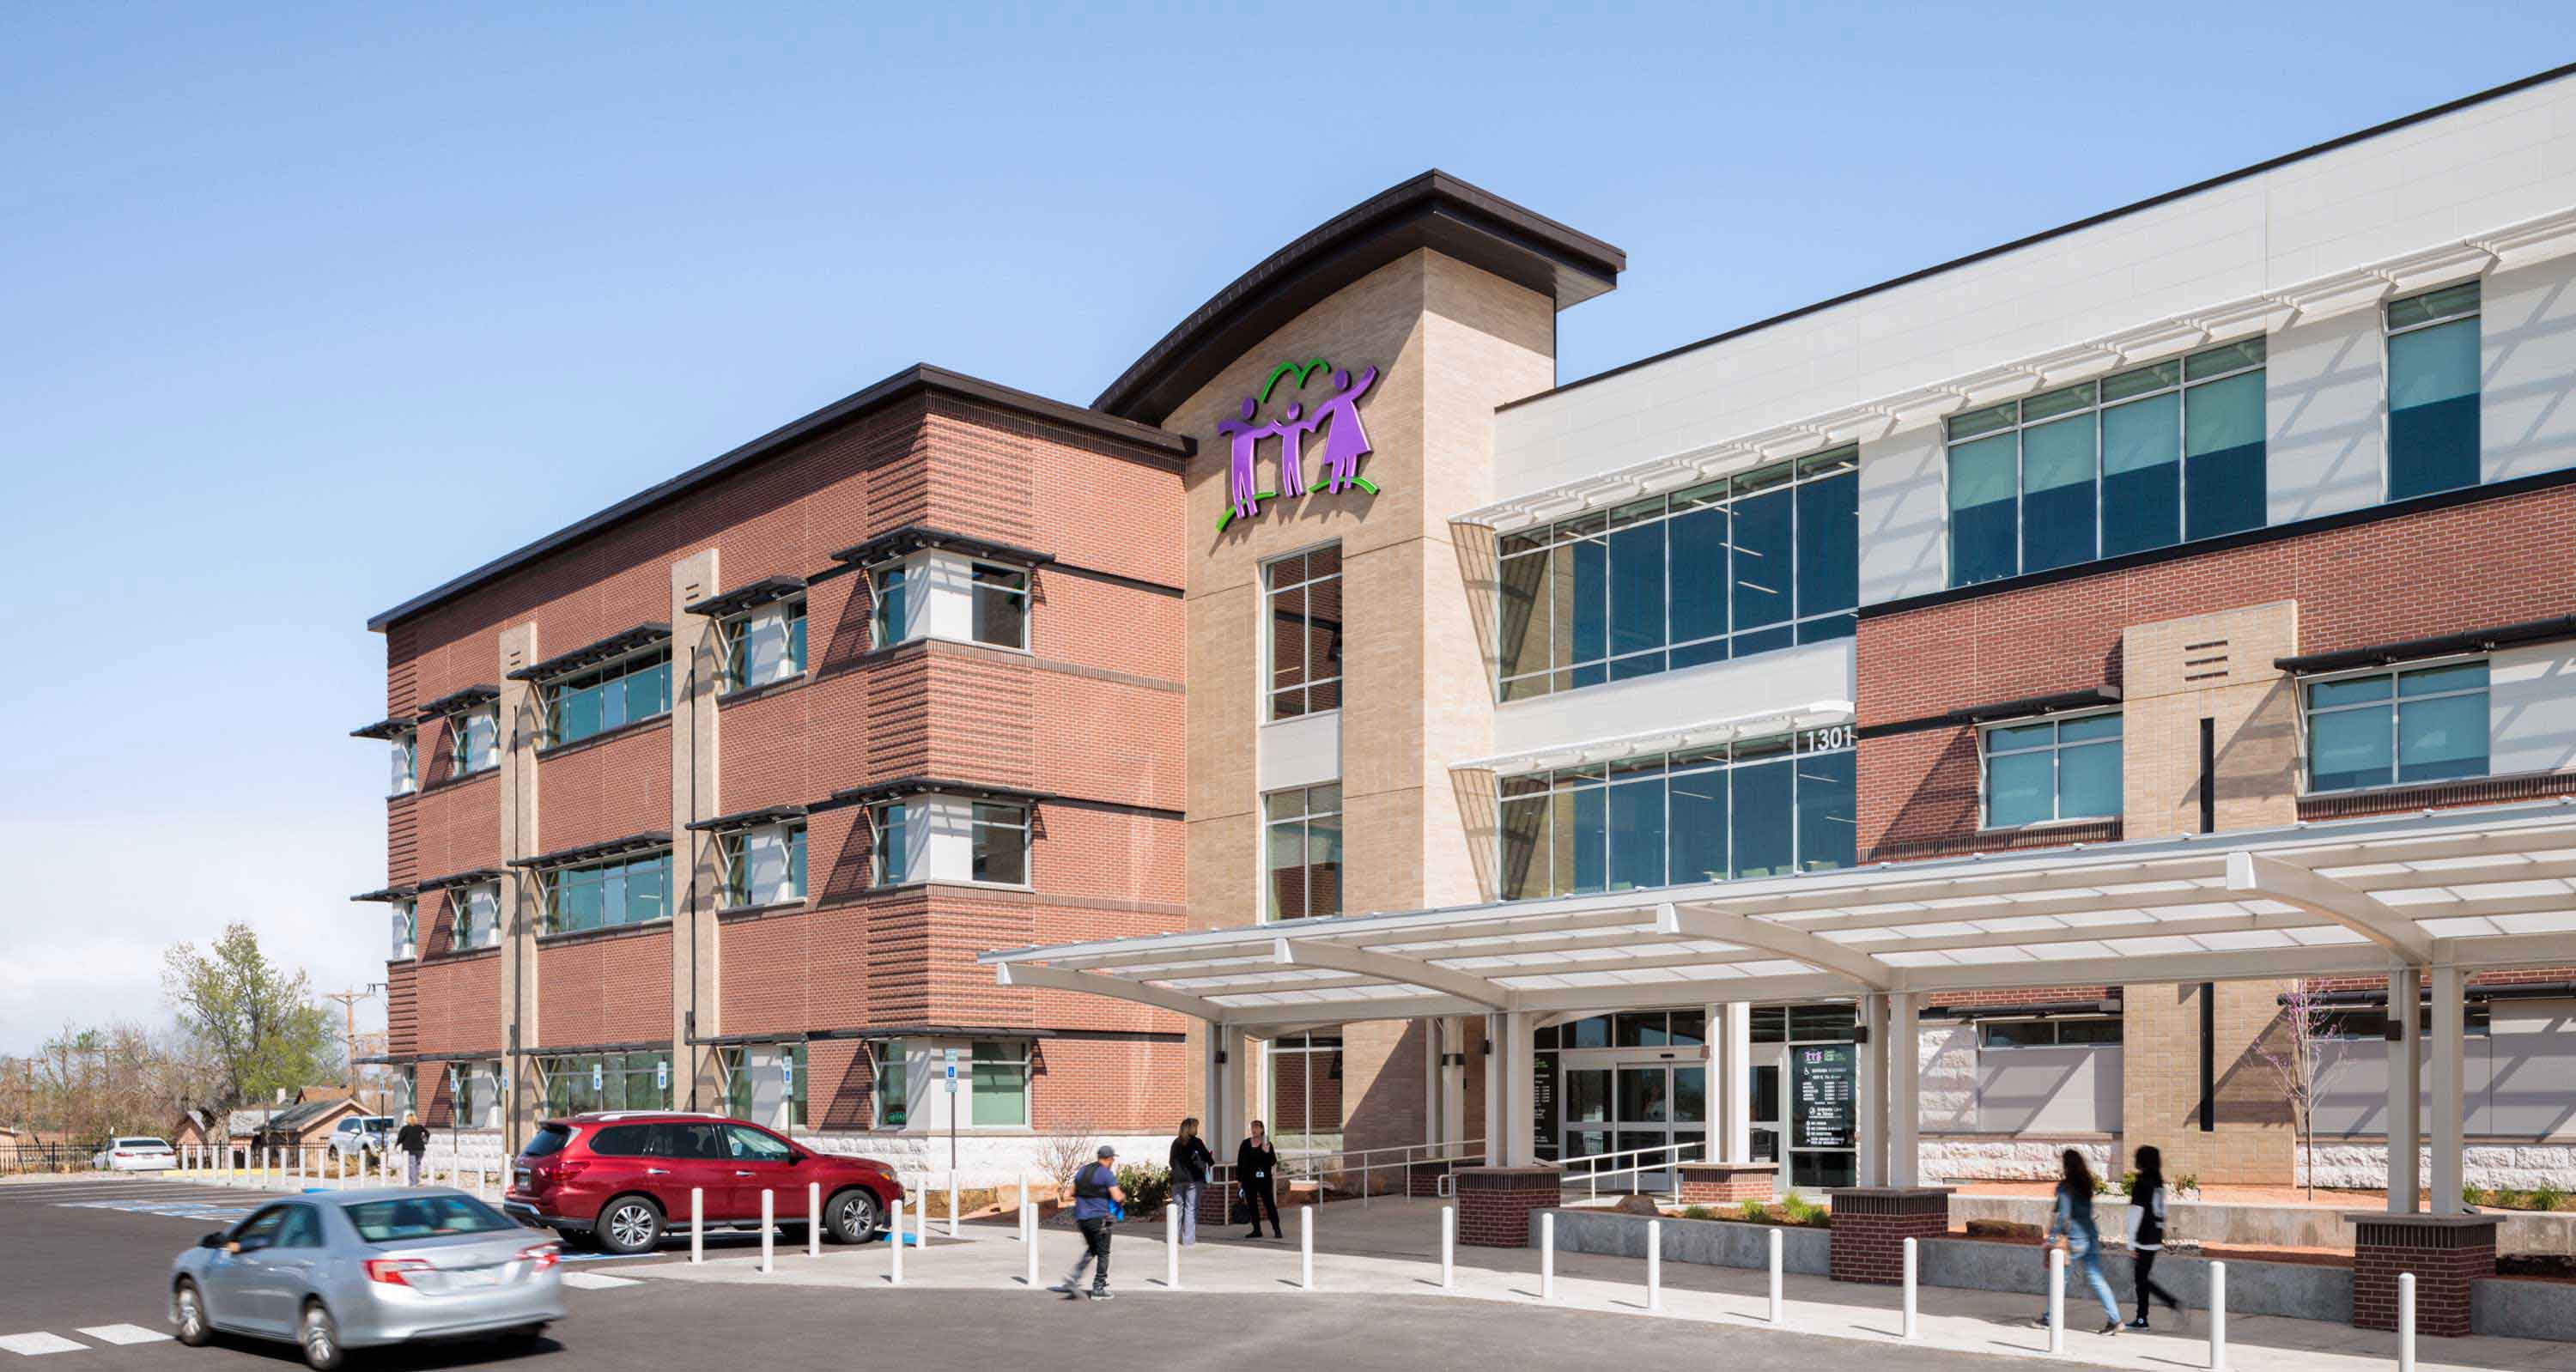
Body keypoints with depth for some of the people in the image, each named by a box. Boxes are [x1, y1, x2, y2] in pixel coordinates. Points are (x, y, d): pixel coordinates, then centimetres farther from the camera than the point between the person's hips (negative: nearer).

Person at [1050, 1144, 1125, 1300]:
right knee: (1103, 1253, 7)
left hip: (1082, 1217, 7)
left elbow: (1073, 1192, 15)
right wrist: (1123, 1196, 5)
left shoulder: (1082, 1171, 10)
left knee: (1091, 1250, 20)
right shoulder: (1107, 1174, -11)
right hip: (1099, 1218, -7)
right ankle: (1098, 1289, 10)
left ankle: (1072, 1279, 5)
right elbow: (1117, 1197, -16)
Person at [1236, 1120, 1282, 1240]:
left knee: (1269, 1204, -4)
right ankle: (1257, 1230, 15)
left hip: (1263, 1179, -3)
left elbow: (1273, 1162, -6)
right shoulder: (1245, 1144, 6)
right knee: (1252, 1205, 7)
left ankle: (1277, 1230, 0)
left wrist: (1267, 1152, -23)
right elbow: (1240, 1162, 9)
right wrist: (1238, 1178, 7)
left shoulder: (1267, 1144, -2)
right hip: (1248, 1180, 4)